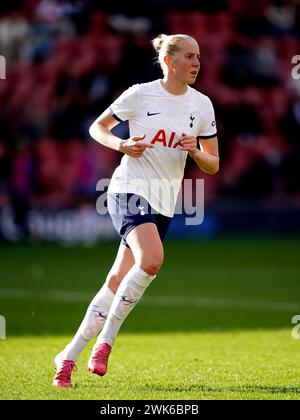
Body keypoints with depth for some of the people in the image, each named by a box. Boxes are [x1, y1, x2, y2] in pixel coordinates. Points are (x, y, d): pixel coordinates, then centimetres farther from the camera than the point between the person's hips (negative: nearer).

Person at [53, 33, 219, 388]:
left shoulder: (202, 105, 7)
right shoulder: (140, 94, -4)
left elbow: (213, 165, 11)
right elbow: (97, 127, 8)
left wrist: (195, 151, -10)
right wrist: (122, 145, -12)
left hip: (164, 203, 5)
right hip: (130, 189, -5)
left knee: (118, 284, 1)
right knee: (152, 259, -29)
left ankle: (69, 357, 11)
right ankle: (105, 340, -17)